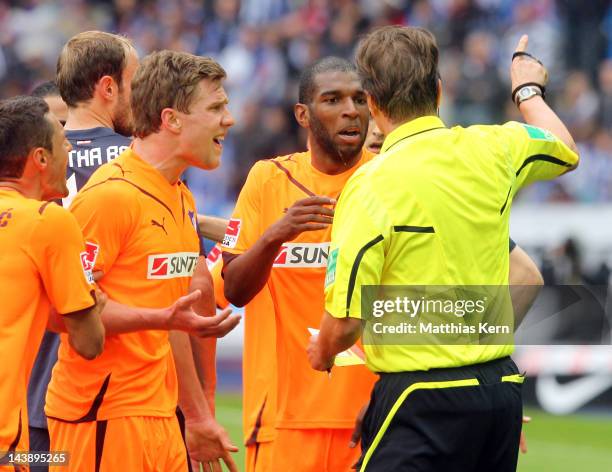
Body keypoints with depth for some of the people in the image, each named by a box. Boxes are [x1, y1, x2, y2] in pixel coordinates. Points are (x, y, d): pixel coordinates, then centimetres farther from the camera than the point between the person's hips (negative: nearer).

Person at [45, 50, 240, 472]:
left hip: (158, 418, 9)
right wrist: (160, 318, -25)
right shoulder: (110, 194, -13)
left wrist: (198, 416, 24)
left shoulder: (182, 199, 16)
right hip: (103, 417, -9)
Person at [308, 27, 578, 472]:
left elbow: (346, 318, -13)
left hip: (424, 398, -7)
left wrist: (323, 352, 10)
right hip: (502, 386, 7)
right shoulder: (490, 150, 5)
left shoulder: (371, 185, -13)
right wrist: (529, 89, 50)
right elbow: (565, 148, 30)